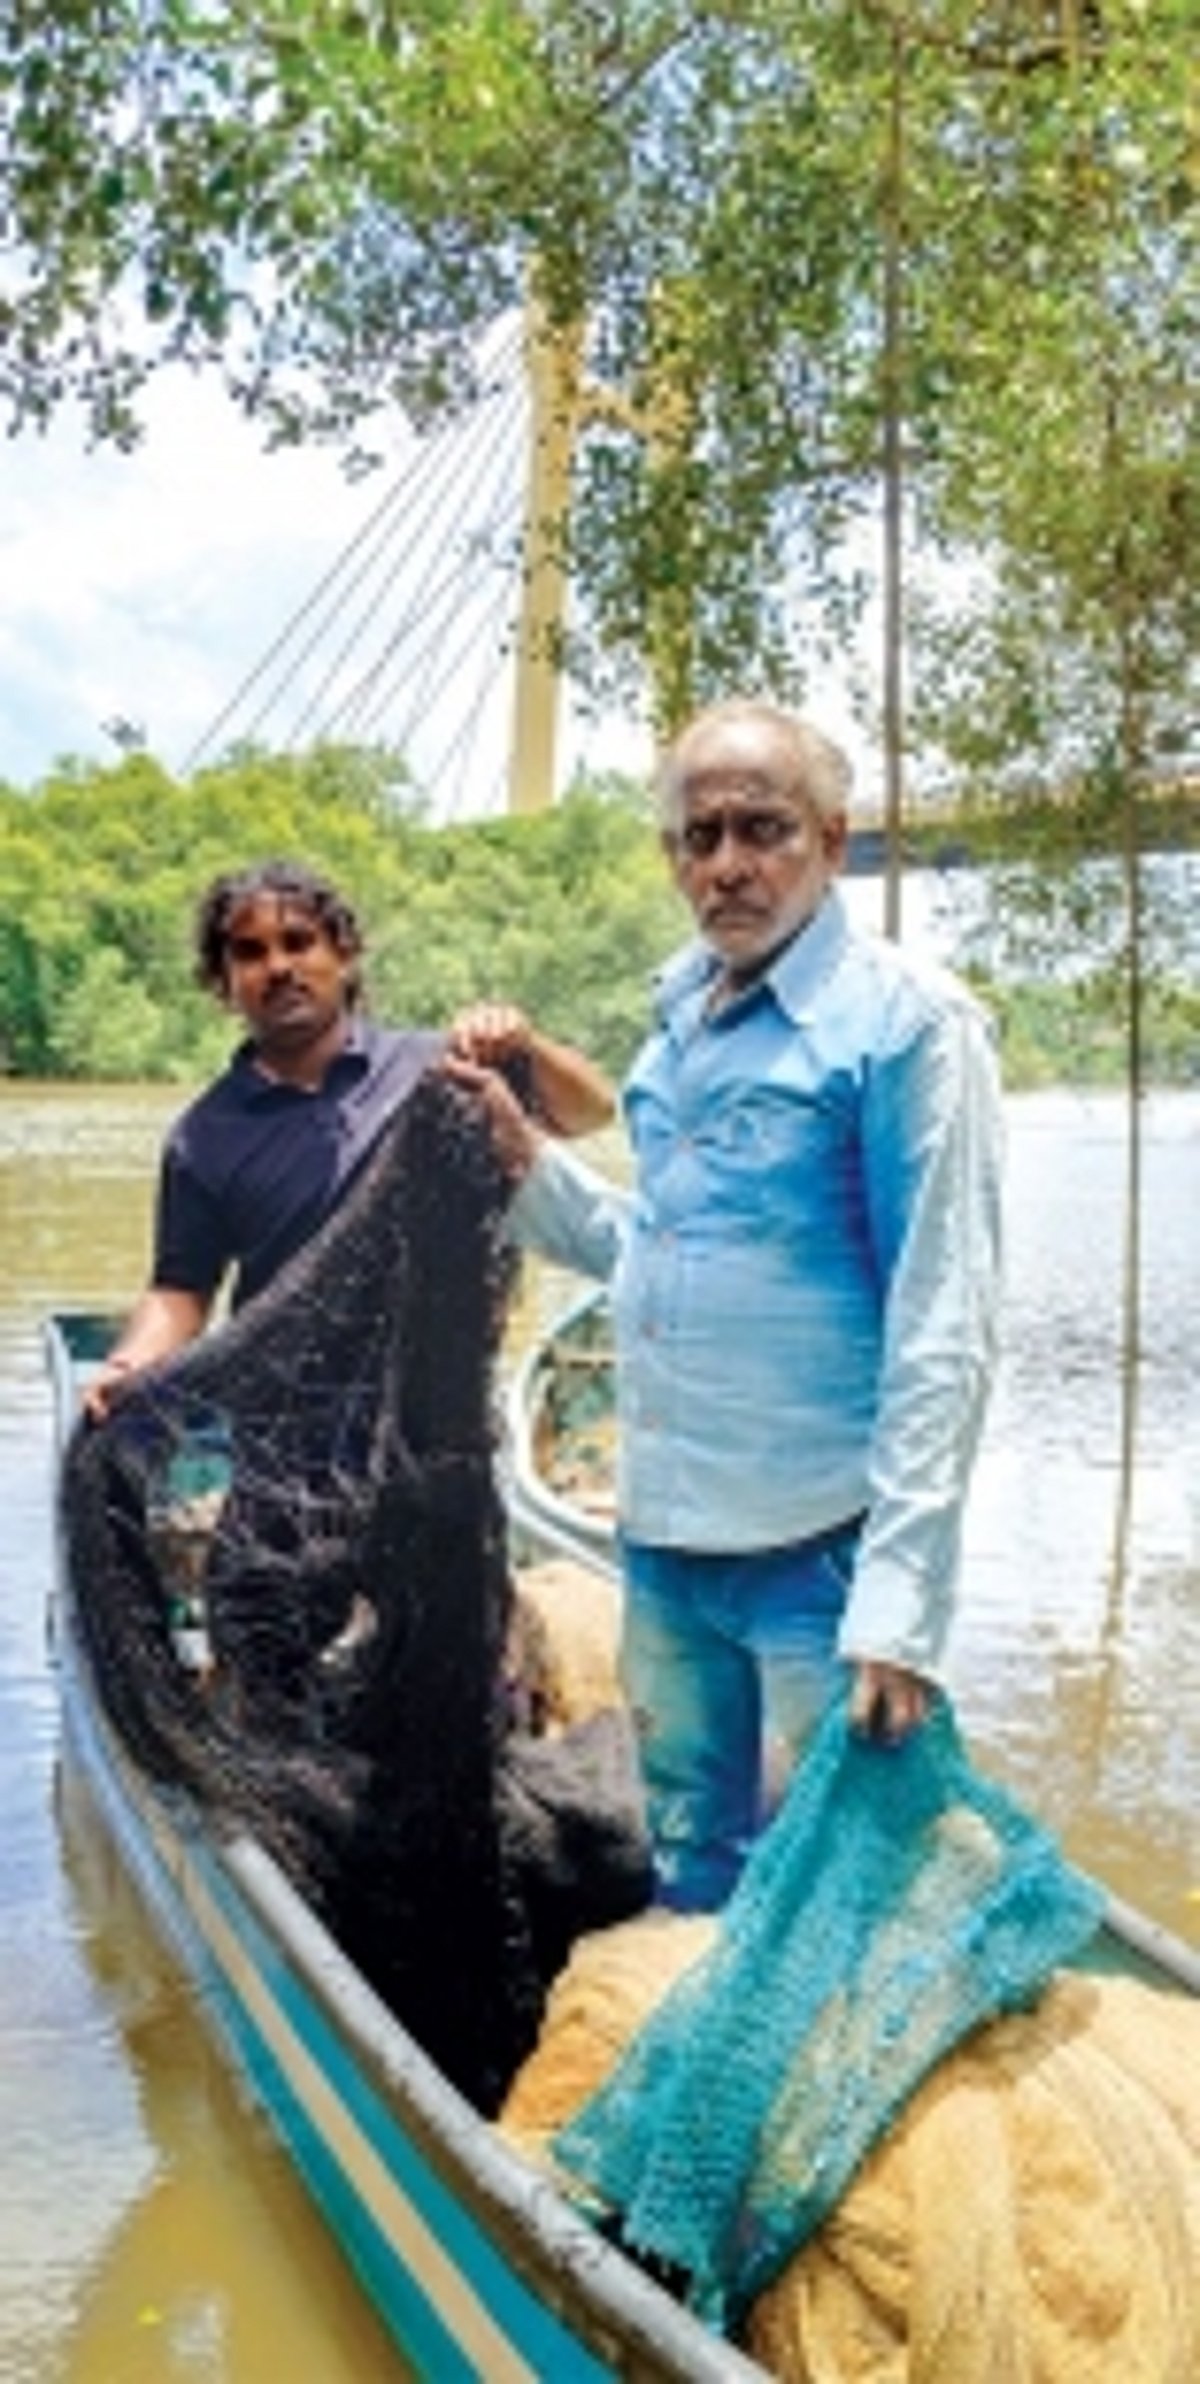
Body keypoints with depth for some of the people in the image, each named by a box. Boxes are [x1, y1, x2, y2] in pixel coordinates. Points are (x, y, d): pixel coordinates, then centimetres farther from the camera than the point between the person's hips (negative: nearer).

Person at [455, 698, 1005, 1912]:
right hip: (666, 1540, 7)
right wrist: (528, 1161, 4)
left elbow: (942, 1338, -16)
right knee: (691, 1881, 20)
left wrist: (899, 1607, -19)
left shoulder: (907, 1022, -12)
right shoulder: (681, 1016, 10)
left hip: (819, 1553, -7)